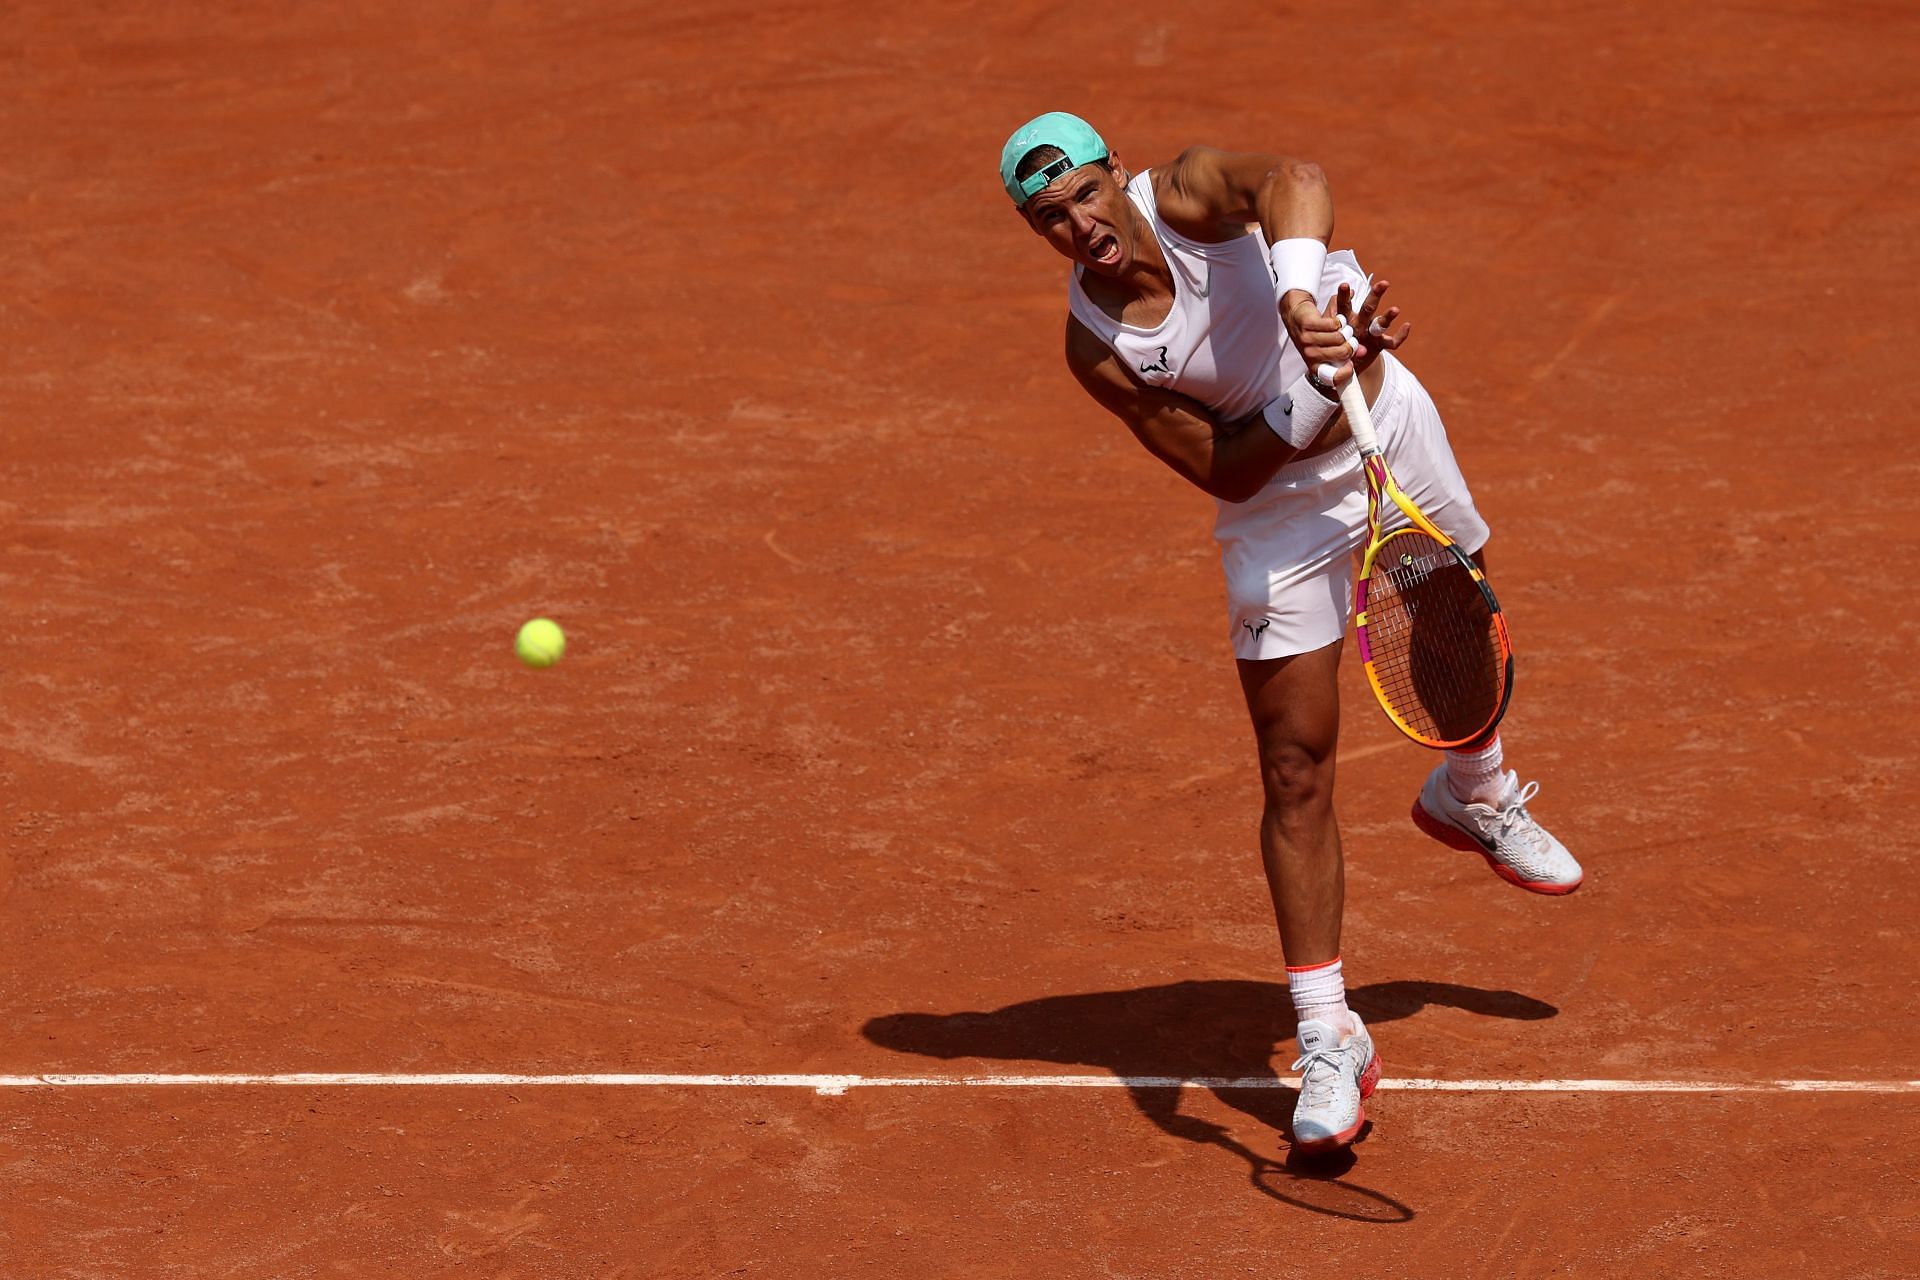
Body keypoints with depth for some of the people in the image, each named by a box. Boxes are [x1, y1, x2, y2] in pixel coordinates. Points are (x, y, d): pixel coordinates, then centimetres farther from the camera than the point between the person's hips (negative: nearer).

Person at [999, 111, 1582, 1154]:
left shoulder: (1188, 192, -22)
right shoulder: (1095, 346, -20)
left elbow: (1296, 183, -45)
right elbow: (1223, 469, -21)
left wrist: (1299, 299, -63)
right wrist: (1321, 395, -37)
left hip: (1391, 435, 2)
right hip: (1280, 506, -2)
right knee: (1295, 768, -8)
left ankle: (1474, 794, 60)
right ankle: (1327, 1039, -2)